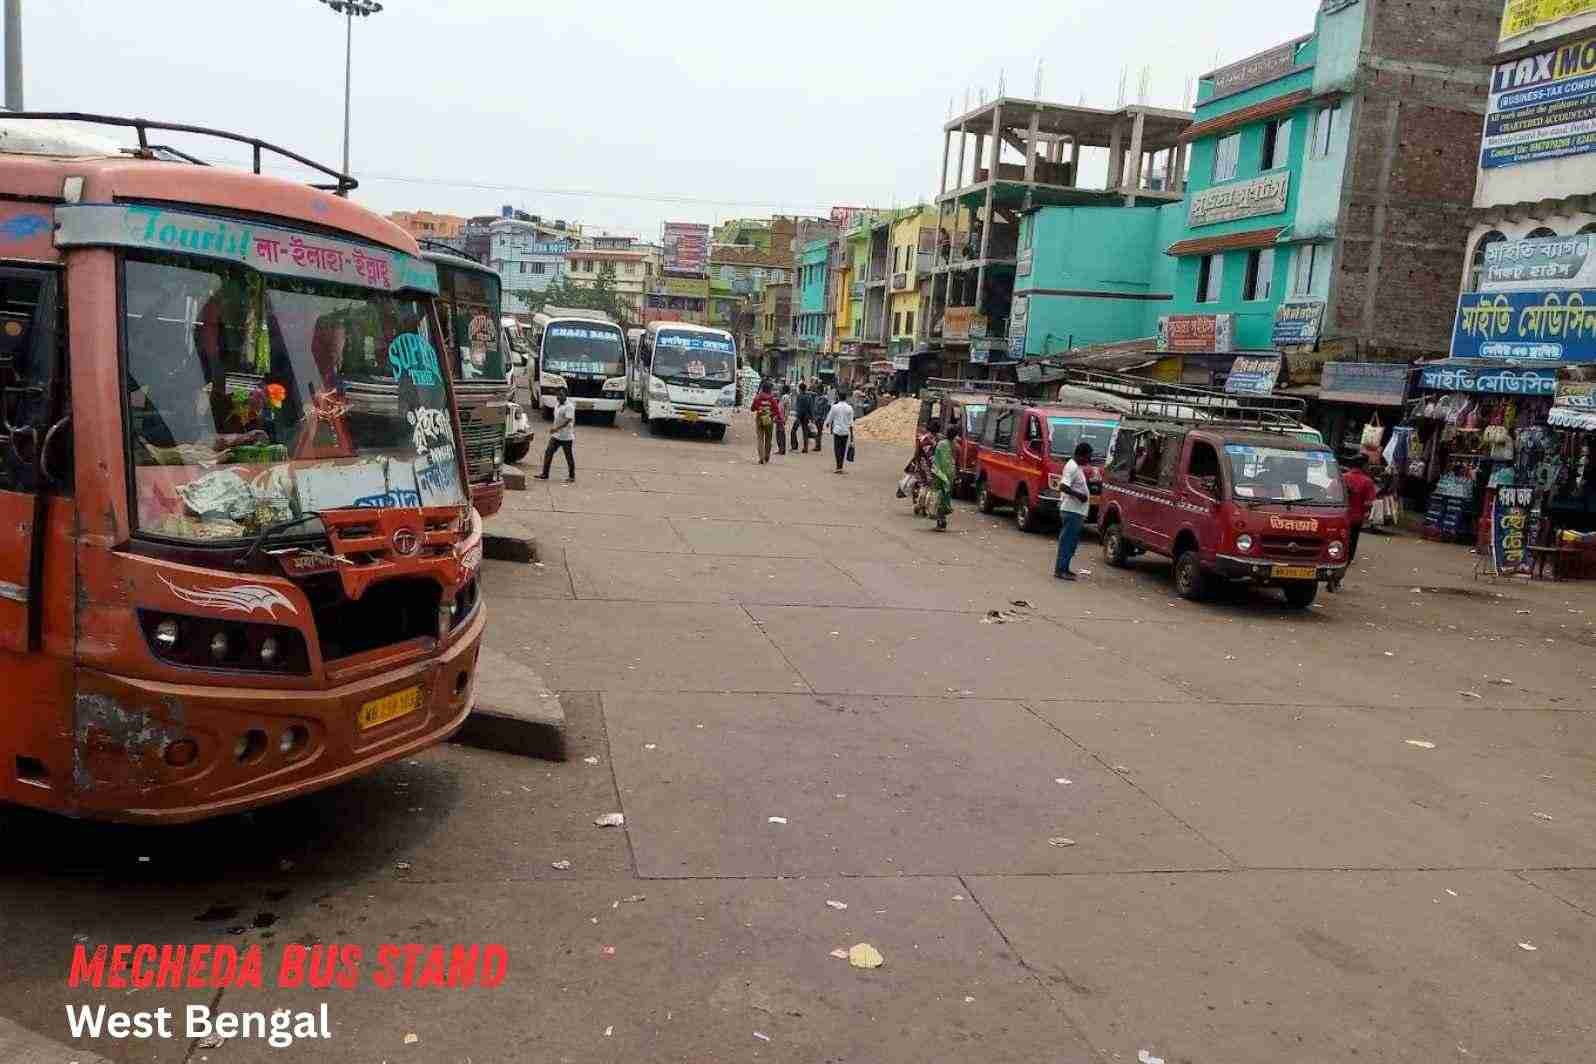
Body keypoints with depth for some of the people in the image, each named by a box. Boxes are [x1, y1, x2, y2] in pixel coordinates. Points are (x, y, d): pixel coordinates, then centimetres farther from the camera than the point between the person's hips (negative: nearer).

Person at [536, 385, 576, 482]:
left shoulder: (569, 406, -16)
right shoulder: (558, 405, 12)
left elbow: (568, 420, -26)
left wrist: (557, 429, -33)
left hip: (566, 437, -8)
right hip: (556, 435, 8)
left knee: (569, 457, 2)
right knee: (548, 453, 3)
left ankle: (572, 477, 13)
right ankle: (545, 474, 9)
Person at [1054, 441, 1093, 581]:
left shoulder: (1077, 466, 15)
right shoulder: (1072, 467, -17)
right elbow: (1063, 486, -26)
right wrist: (1078, 495, -24)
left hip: (1076, 511, 11)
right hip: (1072, 510, -11)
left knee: (1071, 540, 15)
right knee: (1068, 540, -8)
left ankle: (1064, 568, 22)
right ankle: (1060, 570, -5)